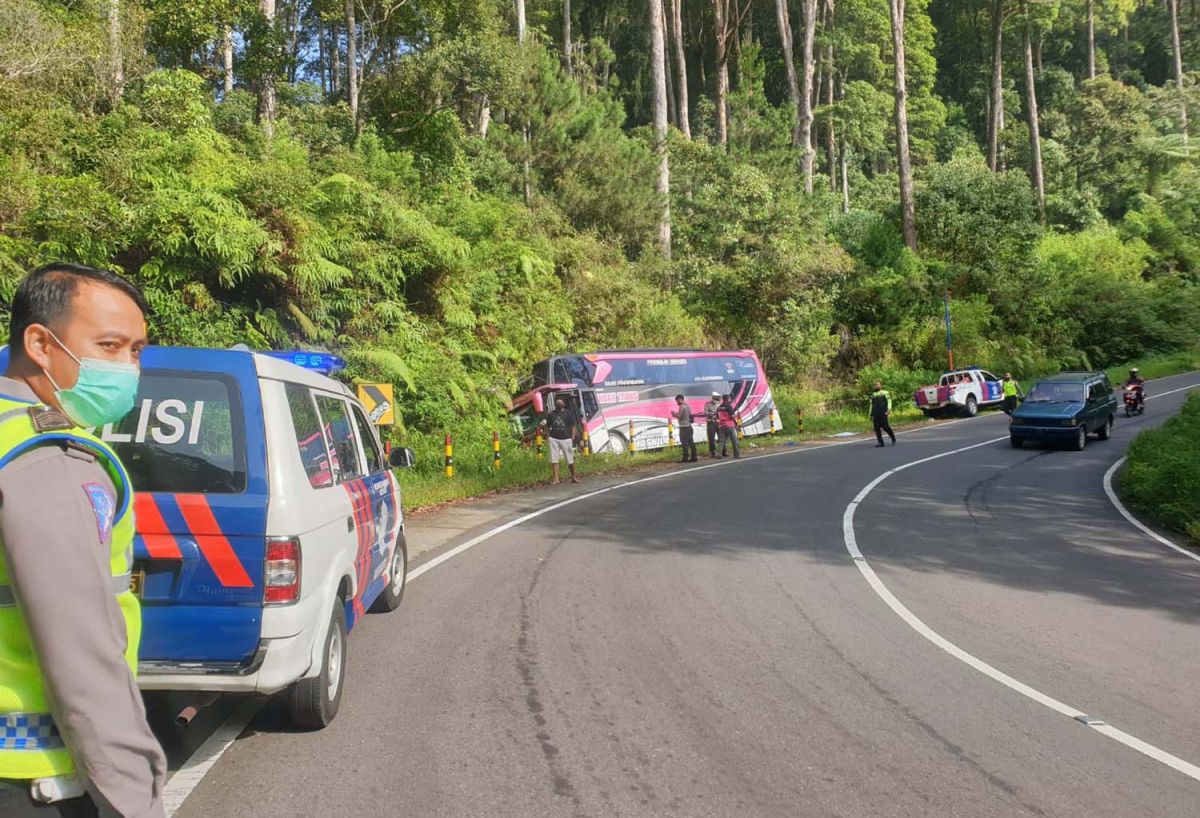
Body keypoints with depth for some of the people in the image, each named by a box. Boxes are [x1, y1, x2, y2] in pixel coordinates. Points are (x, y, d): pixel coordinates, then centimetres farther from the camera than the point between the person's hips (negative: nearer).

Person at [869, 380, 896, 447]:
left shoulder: (885, 393, 6)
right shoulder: (873, 395, 21)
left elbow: (889, 401, -5)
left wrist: (889, 409, -21)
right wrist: (871, 415, 18)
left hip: (883, 413, -5)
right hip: (875, 414, 5)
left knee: (885, 426, -10)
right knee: (877, 428, -4)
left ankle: (893, 439, 11)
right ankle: (880, 442, 0)